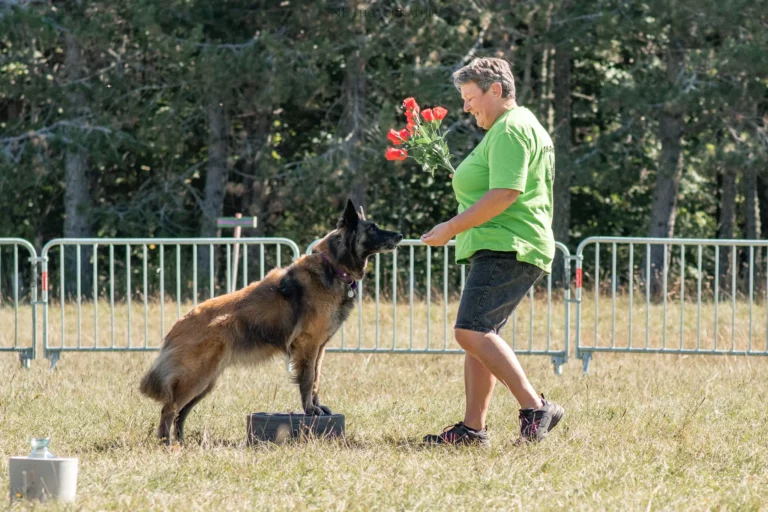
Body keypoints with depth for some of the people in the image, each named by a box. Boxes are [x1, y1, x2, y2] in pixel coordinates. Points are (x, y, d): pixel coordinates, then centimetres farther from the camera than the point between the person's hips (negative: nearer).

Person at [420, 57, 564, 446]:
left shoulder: (510, 129, -11)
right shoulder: (516, 127, 24)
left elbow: (505, 194, -21)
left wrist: (452, 228, -17)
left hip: (506, 250, -12)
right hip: (500, 251, 12)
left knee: (472, 331, -20)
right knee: (476, 335, 10)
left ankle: (535, 408, -24)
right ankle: (472, 428, 10)